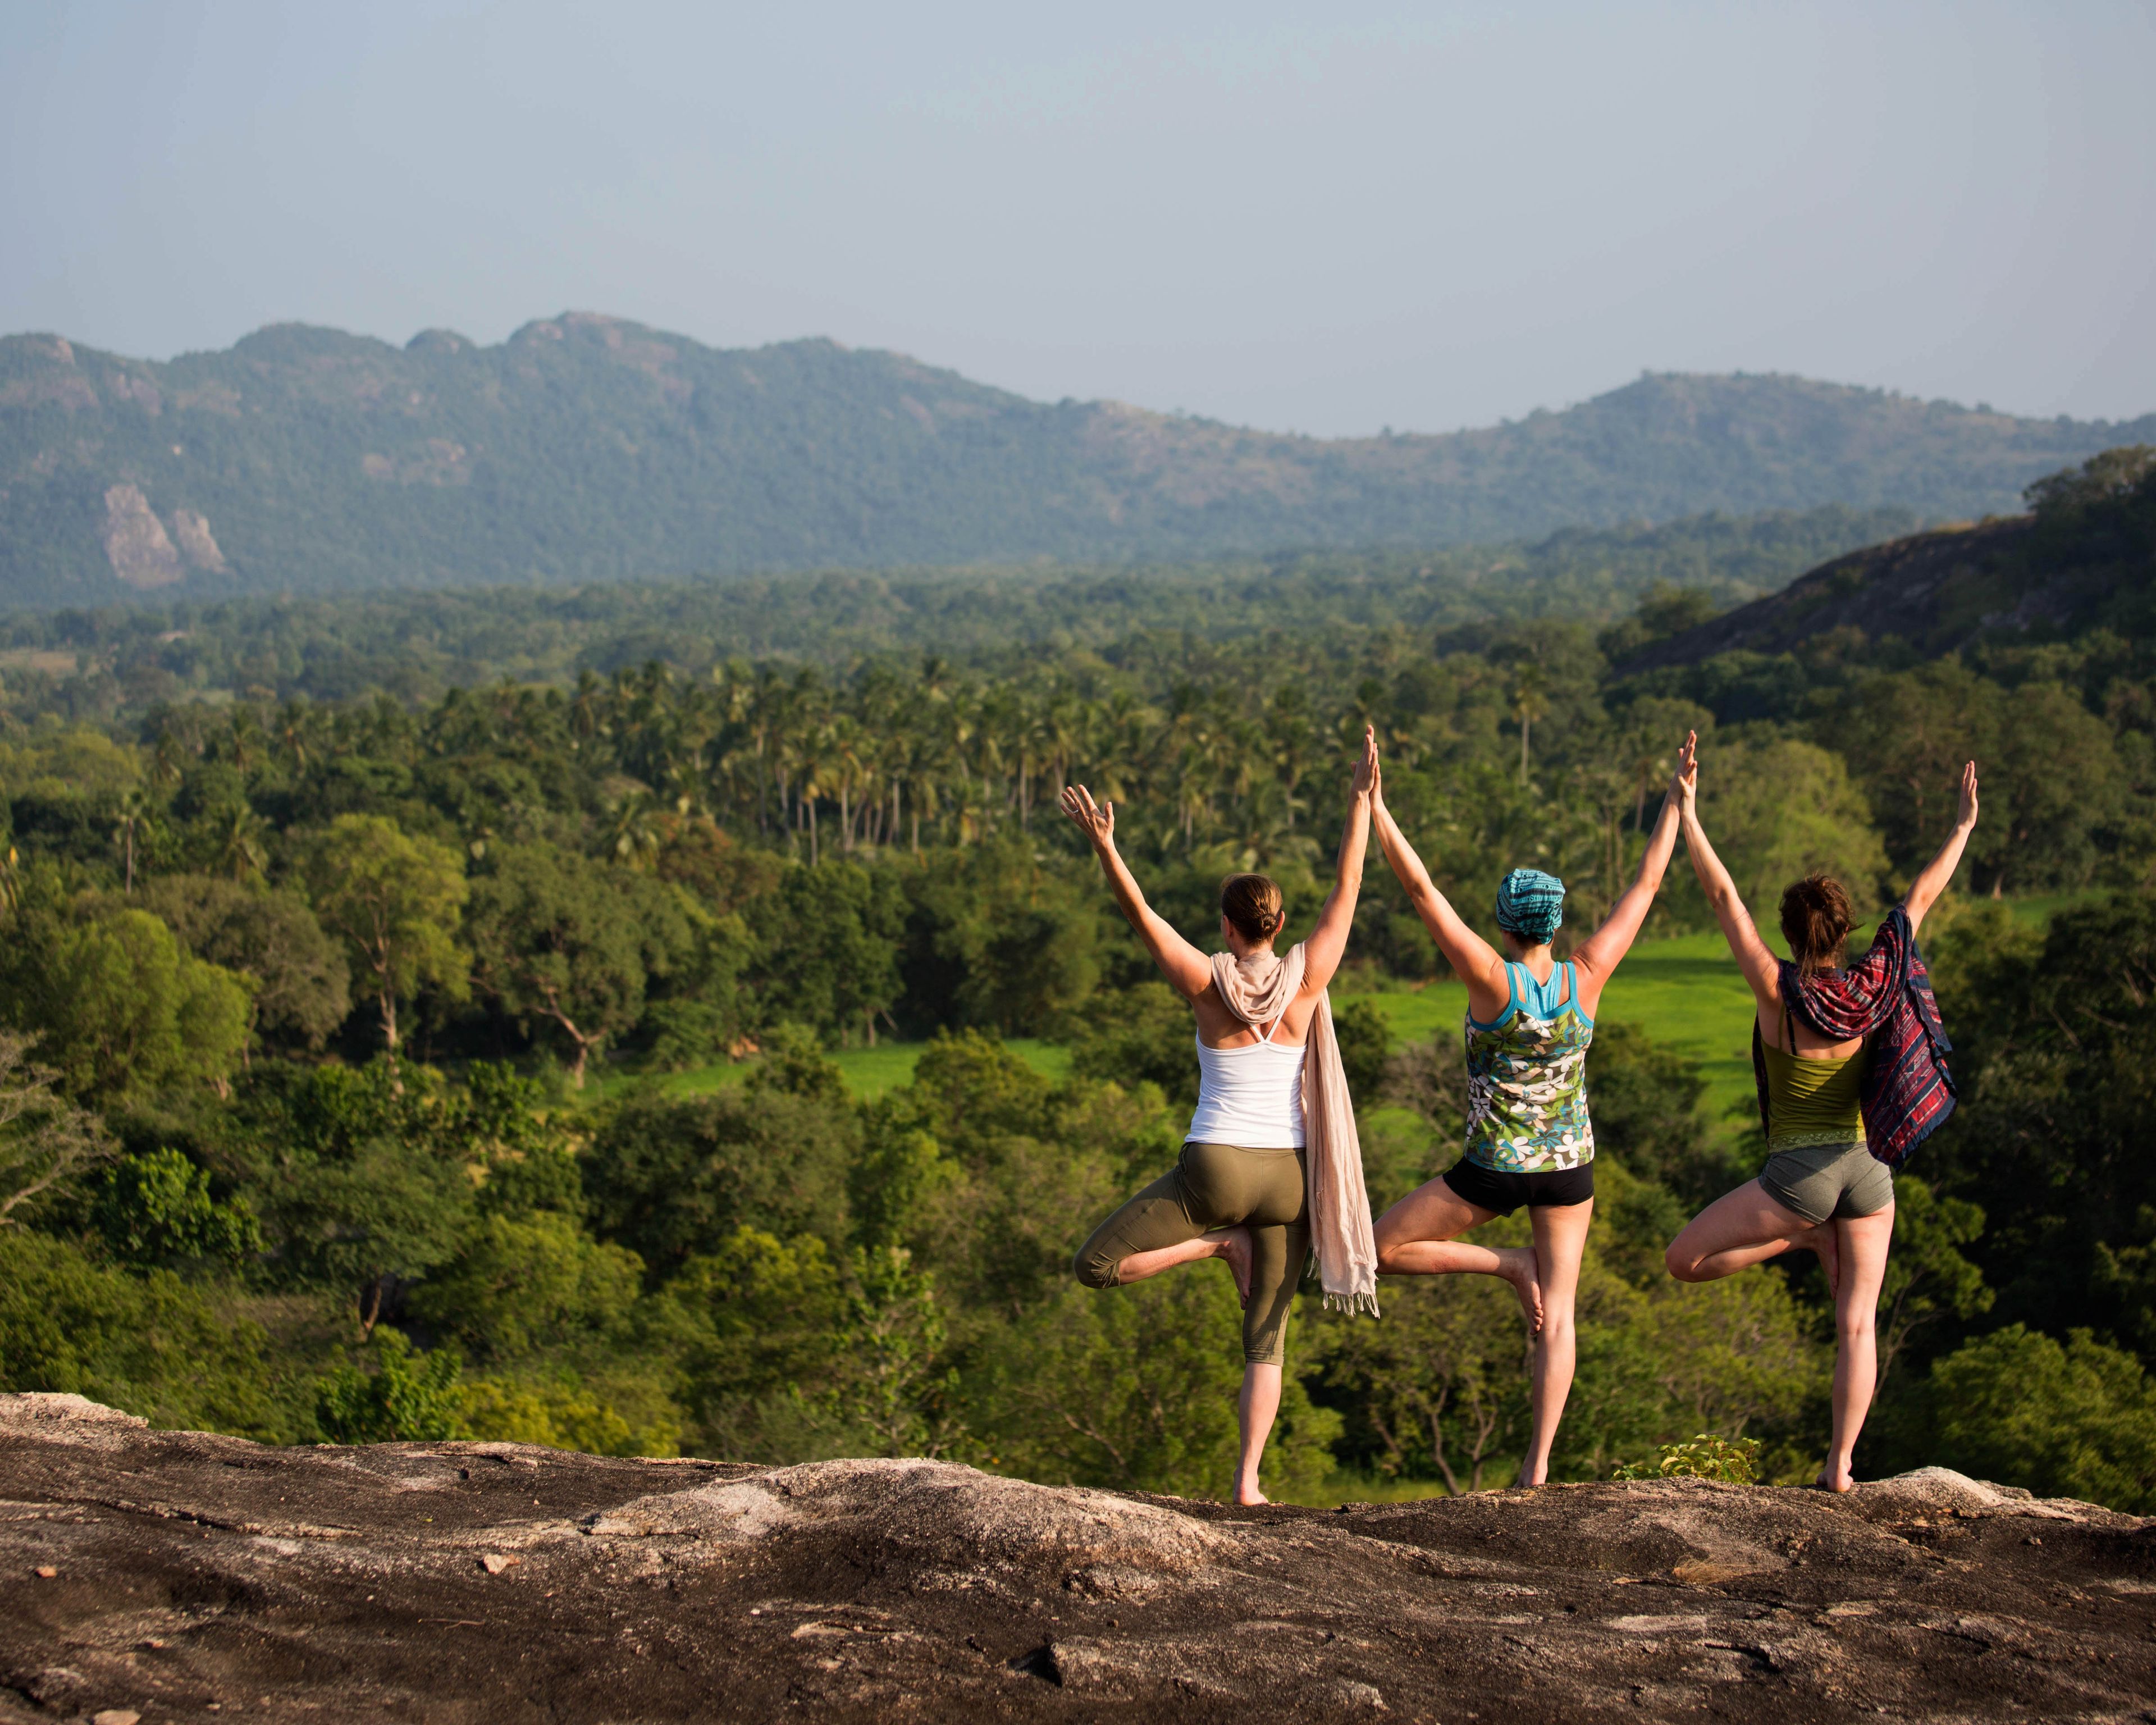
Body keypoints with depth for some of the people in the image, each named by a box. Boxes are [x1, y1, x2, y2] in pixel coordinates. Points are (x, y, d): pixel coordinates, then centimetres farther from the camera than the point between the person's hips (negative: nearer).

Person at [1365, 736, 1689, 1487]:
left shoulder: (1491, 978, -20)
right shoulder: (1587, 977, -11)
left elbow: (1422, 891, -21)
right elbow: (1645, 886, -2)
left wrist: (1375, 808, -20)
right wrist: (1676, 806, 5)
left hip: (1496, 1168, -4)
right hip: (1570, 1164, 4)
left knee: (1385, 1249, 13)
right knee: (1558, 1313, 7)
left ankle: (1509, 1264, 1)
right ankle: (1539, 1461, -1)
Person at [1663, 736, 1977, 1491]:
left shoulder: (1782, 991, -11)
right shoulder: (1873, 985, -2)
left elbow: (1724, 898, -13)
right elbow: (1920, 898, 8)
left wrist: (1688, 810, -14)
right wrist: (1963, 826, 17)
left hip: (1799, 1174, -4)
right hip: (1867, 1169, 5)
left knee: (1684, 1260, 10)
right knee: (1856, 1324, 7)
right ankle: (1840, 1466, 2)